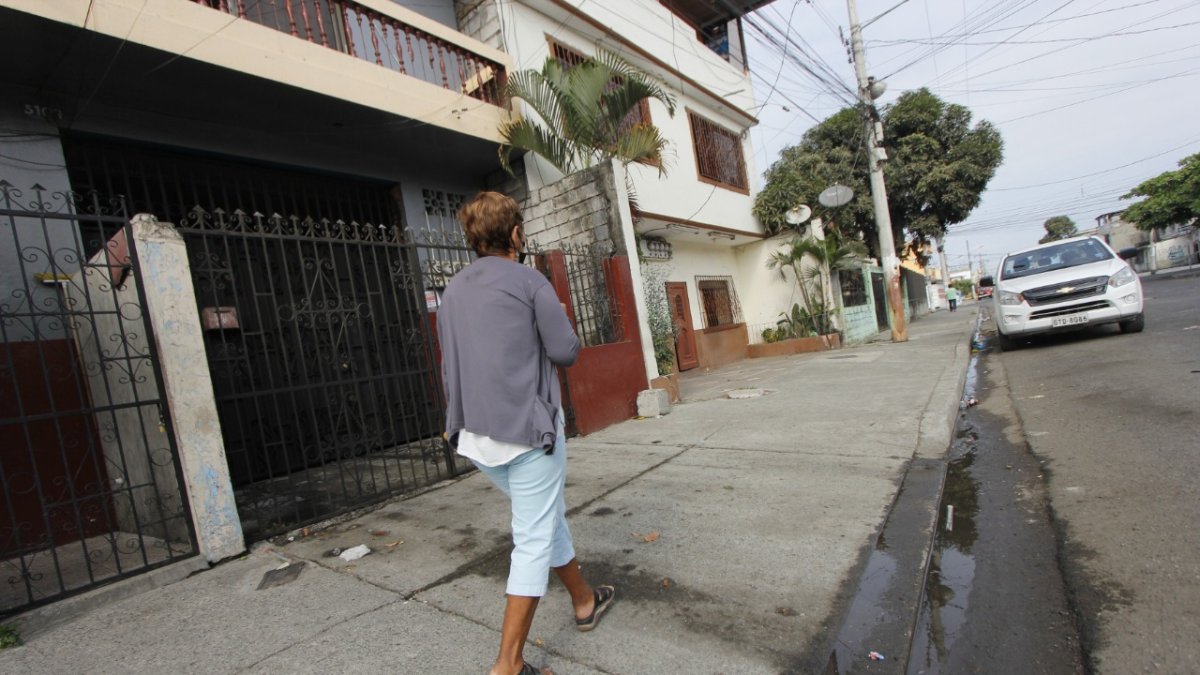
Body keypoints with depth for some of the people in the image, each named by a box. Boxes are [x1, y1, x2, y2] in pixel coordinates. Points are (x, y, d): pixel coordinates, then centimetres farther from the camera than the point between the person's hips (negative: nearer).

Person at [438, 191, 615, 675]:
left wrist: (459, 420, 26)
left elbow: (449, 367, 15)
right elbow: (566, 351, -10)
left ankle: (584, 600, 41)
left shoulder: (452, 291, 10)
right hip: (528, 429, -7)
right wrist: (550, 326, 10)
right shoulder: (529, 282, -9)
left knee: (547, 517, 23)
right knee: (534, 539, 6)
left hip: (477, 436, 7)